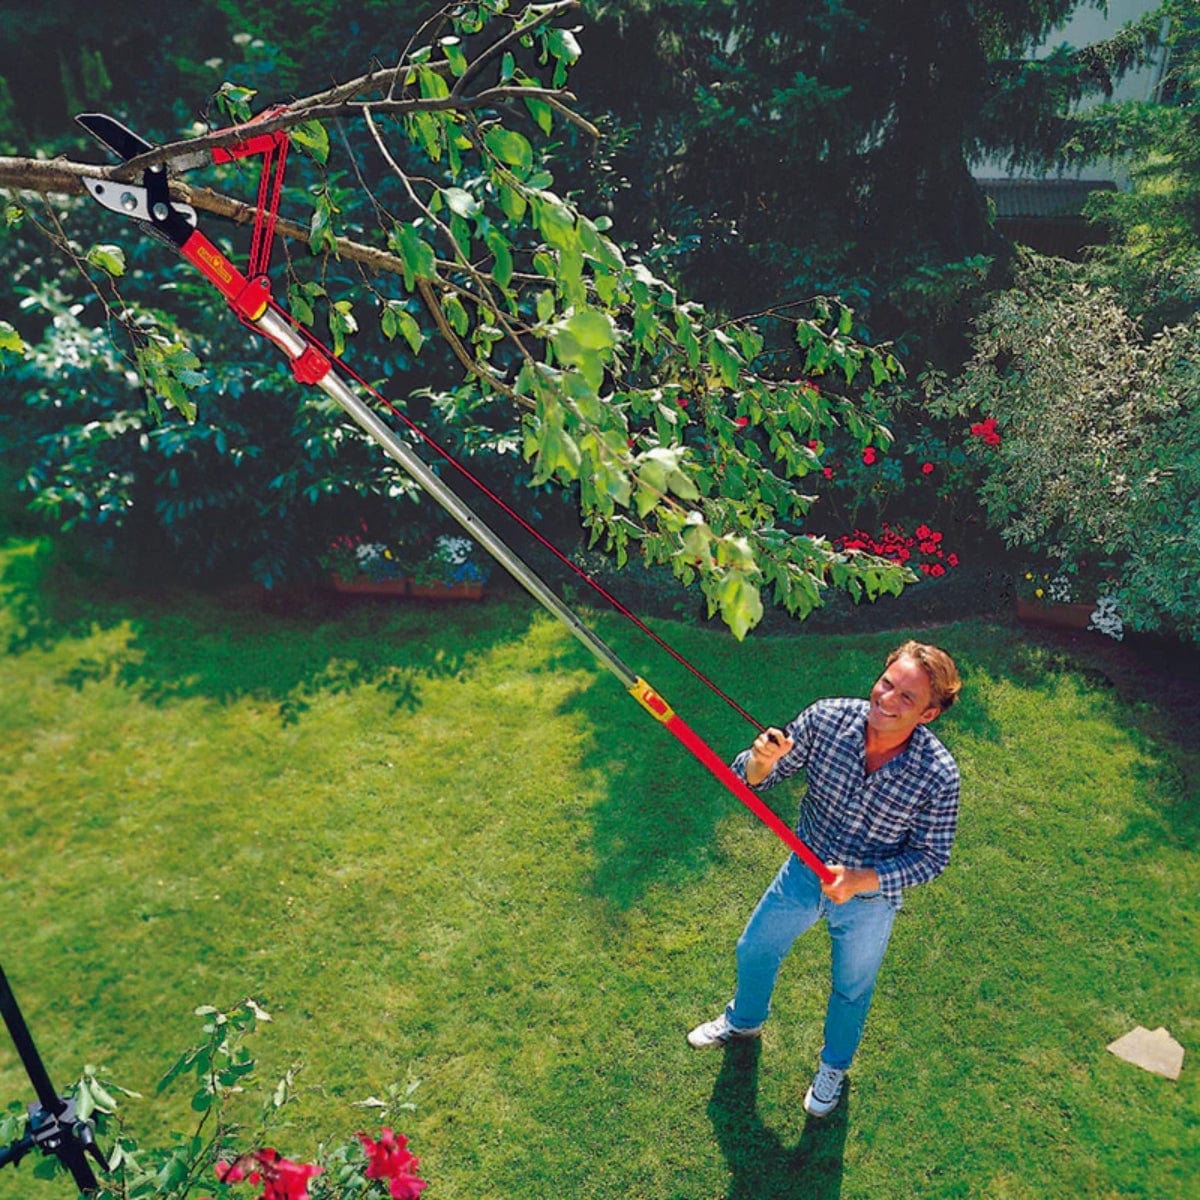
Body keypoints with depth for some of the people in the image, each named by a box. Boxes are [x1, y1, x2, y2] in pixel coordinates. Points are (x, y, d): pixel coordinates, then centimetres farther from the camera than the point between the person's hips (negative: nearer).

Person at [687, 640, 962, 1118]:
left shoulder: (938, 774, -30)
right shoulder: (826, 719, -26)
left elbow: (931, 856, -16)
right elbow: (748, 779, -16)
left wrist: (861, 880, -29)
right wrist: (761, 761, -40)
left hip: (870, 900, -2)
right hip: (804, 872, 2)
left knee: (851, 990, 24)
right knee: (754, 951, 23)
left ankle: (834, 1066, 58)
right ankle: (745, 1020, 58)